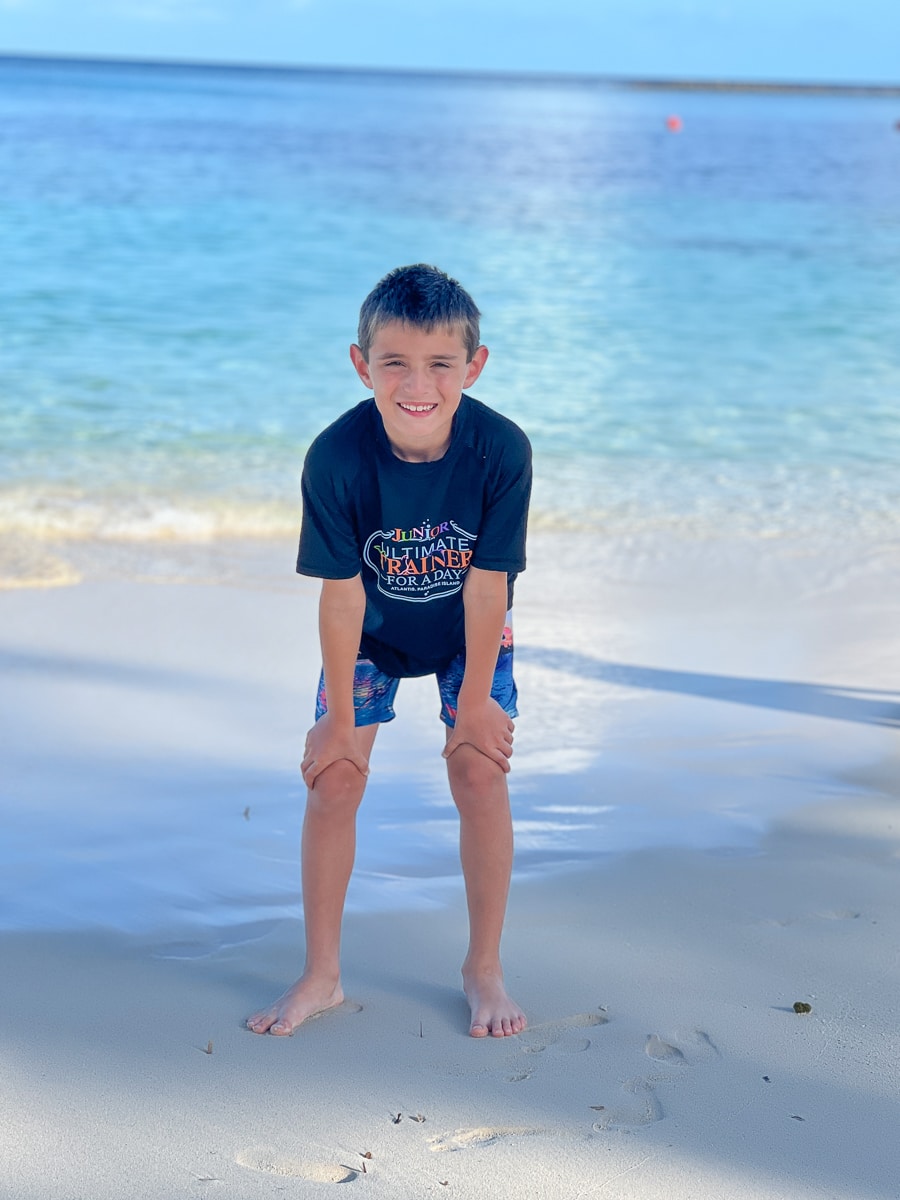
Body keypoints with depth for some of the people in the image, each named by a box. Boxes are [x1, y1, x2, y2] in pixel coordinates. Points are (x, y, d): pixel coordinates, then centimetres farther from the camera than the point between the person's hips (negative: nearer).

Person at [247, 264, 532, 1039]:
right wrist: (341, 718, -15)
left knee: (480, 769, -10)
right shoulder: (336, 459, -32)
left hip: (469, 632, 0)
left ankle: (485, 969, 8)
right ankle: (322, 975, 8)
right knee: (334, 774, -7)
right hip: (372, 631, 0)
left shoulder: (502, 450, -32)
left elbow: (487, 586, -23)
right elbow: (342, 595, -24)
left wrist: (475, 700, -15)